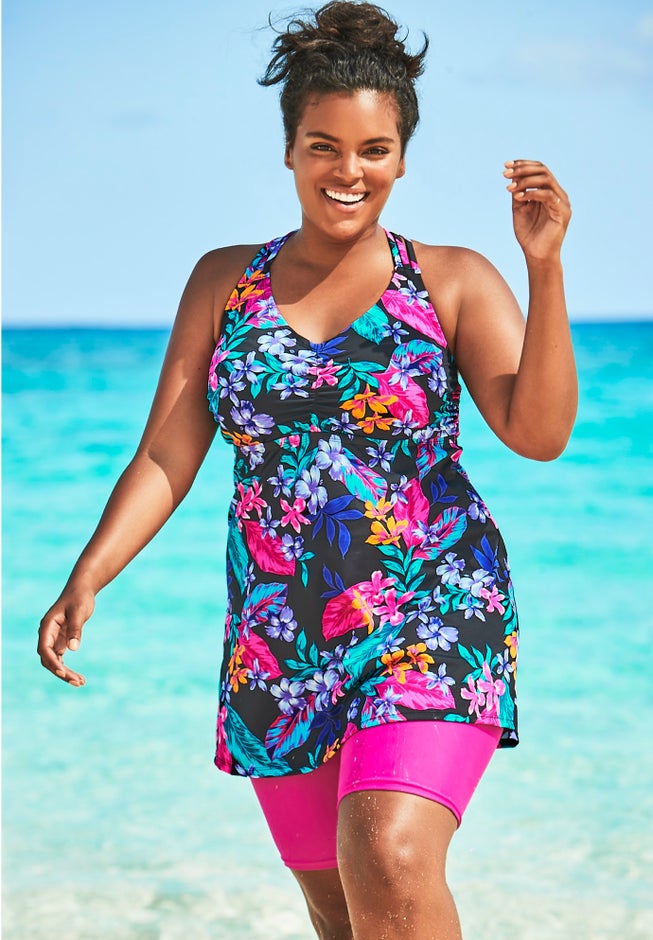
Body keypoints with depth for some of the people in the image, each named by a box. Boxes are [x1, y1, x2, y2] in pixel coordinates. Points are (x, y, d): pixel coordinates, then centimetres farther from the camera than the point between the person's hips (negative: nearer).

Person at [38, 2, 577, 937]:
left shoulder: (453, 282, 1)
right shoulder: (225, 282, 9)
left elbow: (540, 432, -10)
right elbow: (165, 458, 6)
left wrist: (546, 267, -18)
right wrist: (85, 580, -6)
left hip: (431, 616, -3)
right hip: (277, 641, 4)